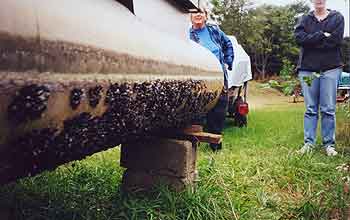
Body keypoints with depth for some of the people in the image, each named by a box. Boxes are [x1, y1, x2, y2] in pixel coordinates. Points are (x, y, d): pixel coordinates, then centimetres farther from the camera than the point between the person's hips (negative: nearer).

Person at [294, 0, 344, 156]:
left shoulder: (337, 17, 8)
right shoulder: (305, 19, 11)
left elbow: (336, 40, -8)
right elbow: (299, 38, -7)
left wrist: (311, 41, -7)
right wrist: (322, 35, -11)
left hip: (330, 68, -1)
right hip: (308, 69, 1)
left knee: (328, 109, 0)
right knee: (310, 109, 4)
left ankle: (329, 144, 9)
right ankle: (309, 143, 9)